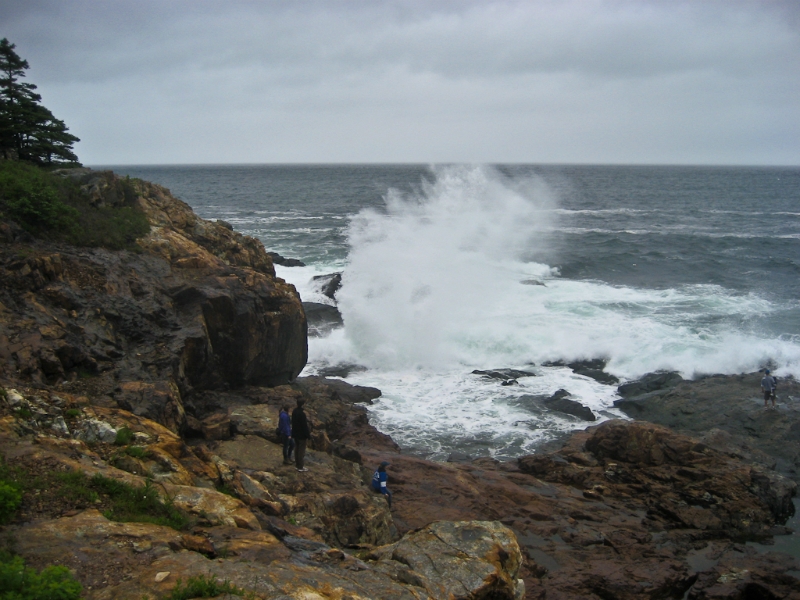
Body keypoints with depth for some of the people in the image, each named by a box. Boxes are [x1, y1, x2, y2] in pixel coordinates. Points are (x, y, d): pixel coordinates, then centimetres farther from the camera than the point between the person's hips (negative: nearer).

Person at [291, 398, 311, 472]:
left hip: (295, 433, 8)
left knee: (297, 449, 20)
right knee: (302, 451, 2)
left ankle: (297, 463, 33)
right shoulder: (302, 413, -27)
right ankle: (300, 467, 9)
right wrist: (308, 436, -14)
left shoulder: (294, 411, 0)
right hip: (302, 435, -8)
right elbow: (305, 426, -22)